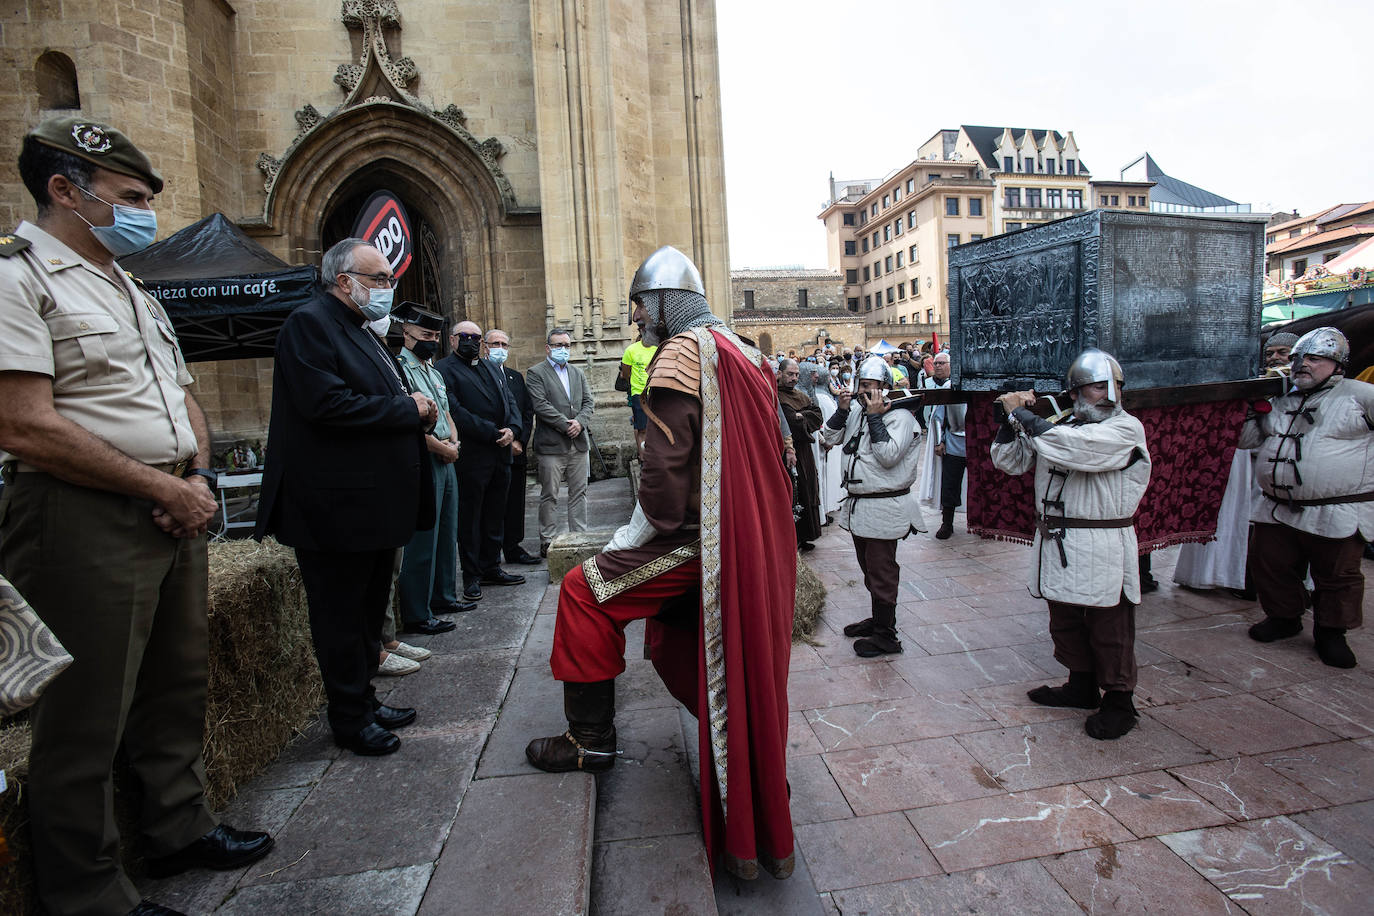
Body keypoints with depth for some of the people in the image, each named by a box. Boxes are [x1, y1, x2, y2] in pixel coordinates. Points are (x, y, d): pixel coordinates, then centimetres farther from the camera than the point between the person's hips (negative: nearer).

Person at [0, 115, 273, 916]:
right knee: (87, 721, 5)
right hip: (86, 526, -8)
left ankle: (181, 828, 37)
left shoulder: (138, 295, 19)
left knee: (179, 690, 19)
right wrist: (164, 488, -14)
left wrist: (200, 480, 2)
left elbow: (186, 404, 20)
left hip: (176, 515, 9)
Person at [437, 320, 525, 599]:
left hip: (501, 453, 7)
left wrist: (513, 429, -6)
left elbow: (510, 401, 13)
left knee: (495, 515, 14)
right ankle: (471, 576, 13)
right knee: (470, 517, 3)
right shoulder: (444, 369, -4)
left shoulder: (491, 367, 19)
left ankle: (491, 568, 25)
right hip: (470, 457, -7)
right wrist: (492, 433, -18)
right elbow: (455, 411, -15)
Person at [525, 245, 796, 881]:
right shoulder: (741, 352, 14)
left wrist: (633, 536, -8)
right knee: (670, 625, 25)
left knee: (585, 591, 1)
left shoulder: (681, 356, -13)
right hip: (758, 536, 9)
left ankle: (591, 740, 11)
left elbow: (666, 467, -21)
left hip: (705, 537, -9)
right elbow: (766, 453, 19)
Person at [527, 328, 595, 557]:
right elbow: (540, 405, -12)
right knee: (549, 495, 1)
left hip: (579, 443, 5)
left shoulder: (577, 373, 17)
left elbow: (588, 402, 11)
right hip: (551, 445, -5)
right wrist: (566, 425, -14)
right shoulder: (535, 373, -2)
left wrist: (580, 422, -8)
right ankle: (547, 540, 10)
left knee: (579, 493, 10)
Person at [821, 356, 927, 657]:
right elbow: (830, 438, 8)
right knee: (869, 567, 20)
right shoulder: (857, 410, 9)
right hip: (857, 505, 8)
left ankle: (886, 636, 12)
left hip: (884, 507, -8)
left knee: (881, 570, 0)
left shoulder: (900, 415, -12)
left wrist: (875, 417, -21)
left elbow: (889, 456, -24)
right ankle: (878, 619, 37)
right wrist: (842, 410, -5)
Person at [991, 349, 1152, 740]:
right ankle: (1081, 686, 36)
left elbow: (1071, 448, -28)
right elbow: (1009, 461, 9)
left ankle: (1119, 703, 21)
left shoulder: (1126, 428, -10)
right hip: (1056, 544, 7)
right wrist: (1012, 419, -6)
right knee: (1065, 621, 18)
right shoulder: (1059, 425, 11)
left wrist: (1022, 414, -19)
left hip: (1101, 550, -6)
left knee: (1109, 630, 4)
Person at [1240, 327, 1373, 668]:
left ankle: (1331, 632, 24)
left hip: (1339, 514, -5)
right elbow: (1245, 440, 15)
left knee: (1337, 577, 6)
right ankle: (1283, 618, 32)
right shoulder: (1281, 401, 13)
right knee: (1269, 566, 12)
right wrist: (1258, 409, 1)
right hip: (1277, 509, 5)